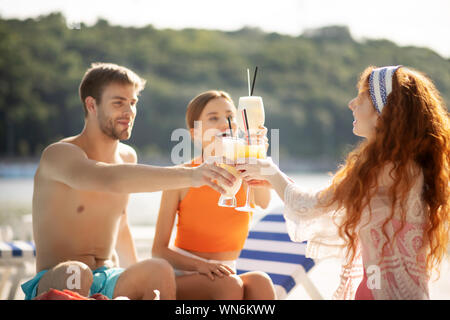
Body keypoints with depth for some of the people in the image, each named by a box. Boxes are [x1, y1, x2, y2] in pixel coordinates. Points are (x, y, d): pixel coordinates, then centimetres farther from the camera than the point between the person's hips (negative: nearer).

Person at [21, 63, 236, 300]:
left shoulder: (128, 156, 13)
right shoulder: (58, 155, -12)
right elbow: (110, 179, -35)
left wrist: (138, 279, 27)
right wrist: (189, 175, -45)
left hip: (111, 281, 6)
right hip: (55, 283, -5)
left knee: (160, 271, -28)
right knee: (75, 274, -41)